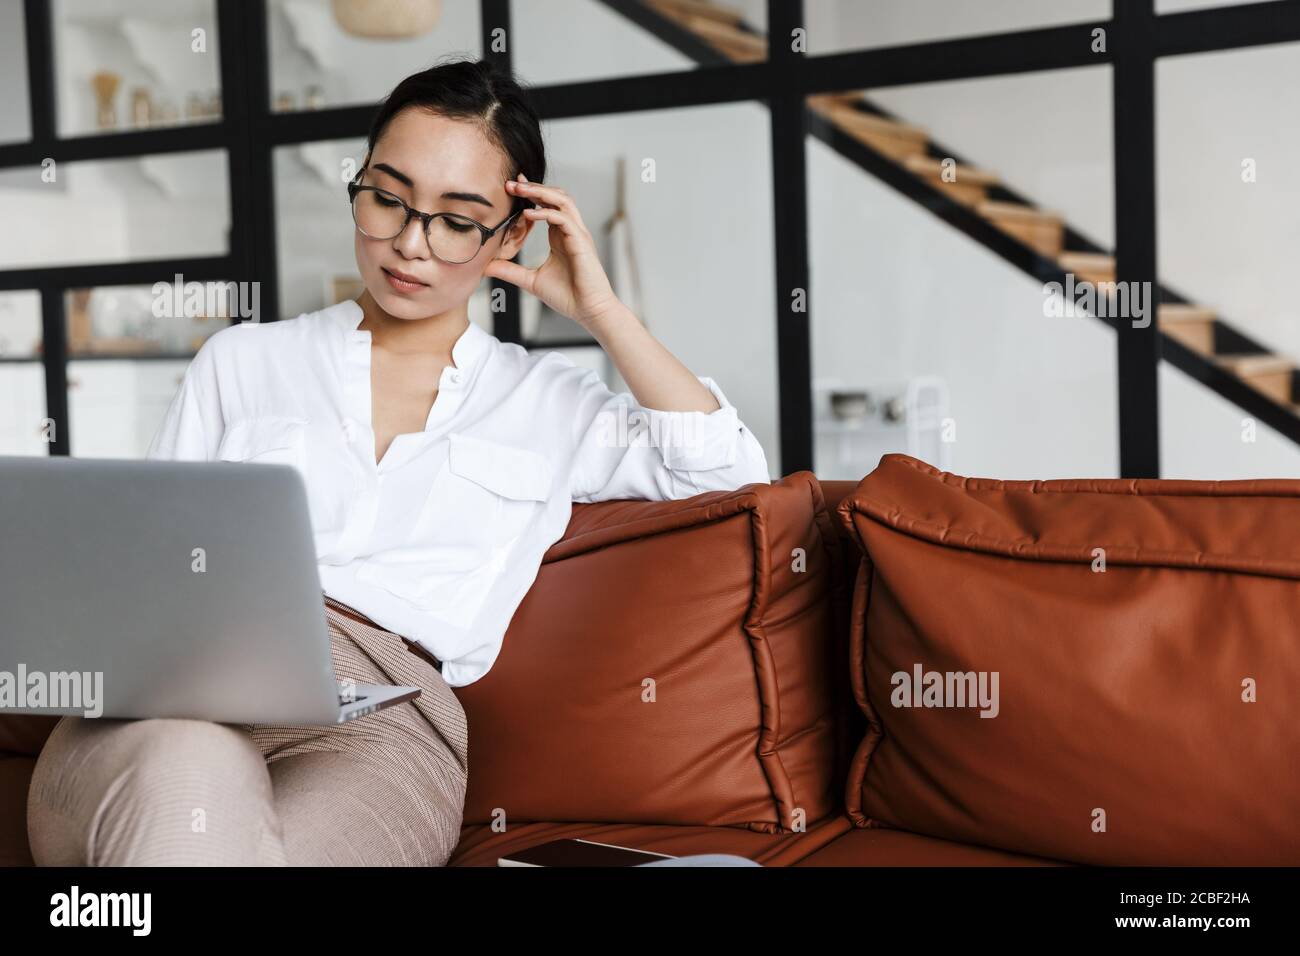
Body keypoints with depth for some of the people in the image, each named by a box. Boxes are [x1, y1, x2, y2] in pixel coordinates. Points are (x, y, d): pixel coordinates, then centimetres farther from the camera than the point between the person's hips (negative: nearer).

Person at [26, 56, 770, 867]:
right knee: (188, 770, -38)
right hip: (171, 709, 2)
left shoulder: (548, 401, 20)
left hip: (380, 722, -1)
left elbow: (730, 472, 11)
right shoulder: (242, 361, 22)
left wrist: (598, 310, 10)